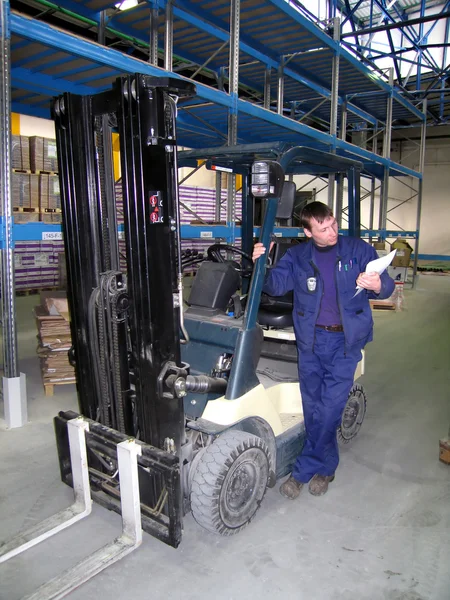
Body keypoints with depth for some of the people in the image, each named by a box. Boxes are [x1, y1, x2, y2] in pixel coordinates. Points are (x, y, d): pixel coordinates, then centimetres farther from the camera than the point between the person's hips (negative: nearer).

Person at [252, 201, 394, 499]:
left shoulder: (359, 250, 2)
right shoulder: (297, 256, 7)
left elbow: (387, 285, -1)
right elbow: (276, 285, -2)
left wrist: (377, 285, -26)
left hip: (345, 340, -2)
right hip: (311, 339, 2)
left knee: (329, 407, -4)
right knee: (313, 407, 6)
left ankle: (303, 470, 12)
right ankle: (325, 468, 26)